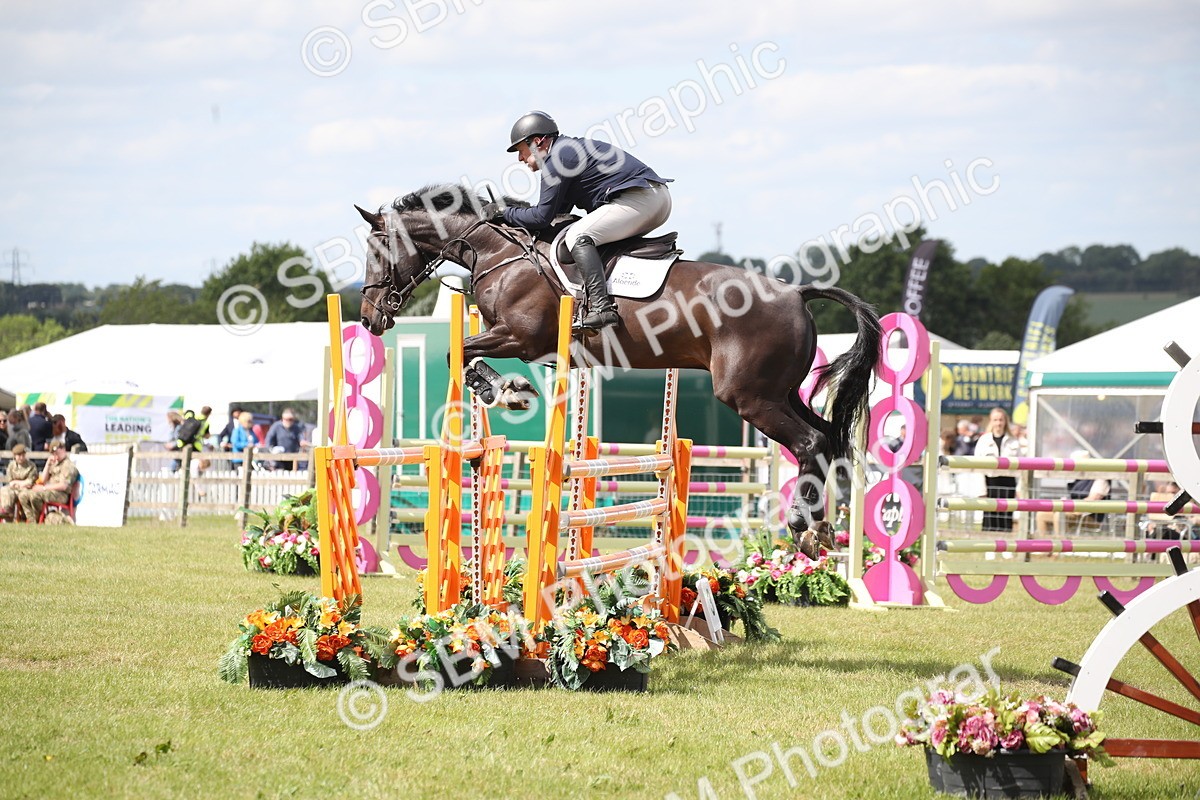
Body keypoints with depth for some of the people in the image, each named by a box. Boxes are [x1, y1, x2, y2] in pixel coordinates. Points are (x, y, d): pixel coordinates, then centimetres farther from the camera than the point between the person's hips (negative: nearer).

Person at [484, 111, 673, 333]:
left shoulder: (556, 159, -7)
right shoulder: (568, 150, 25)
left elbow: (542, 217, -10)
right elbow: (559, 211, 27)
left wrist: (503, 213, 2)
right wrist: (516, 210, 19)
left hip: (638, 198, -11)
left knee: (578, 236, -17)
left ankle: (600, 307, -30)